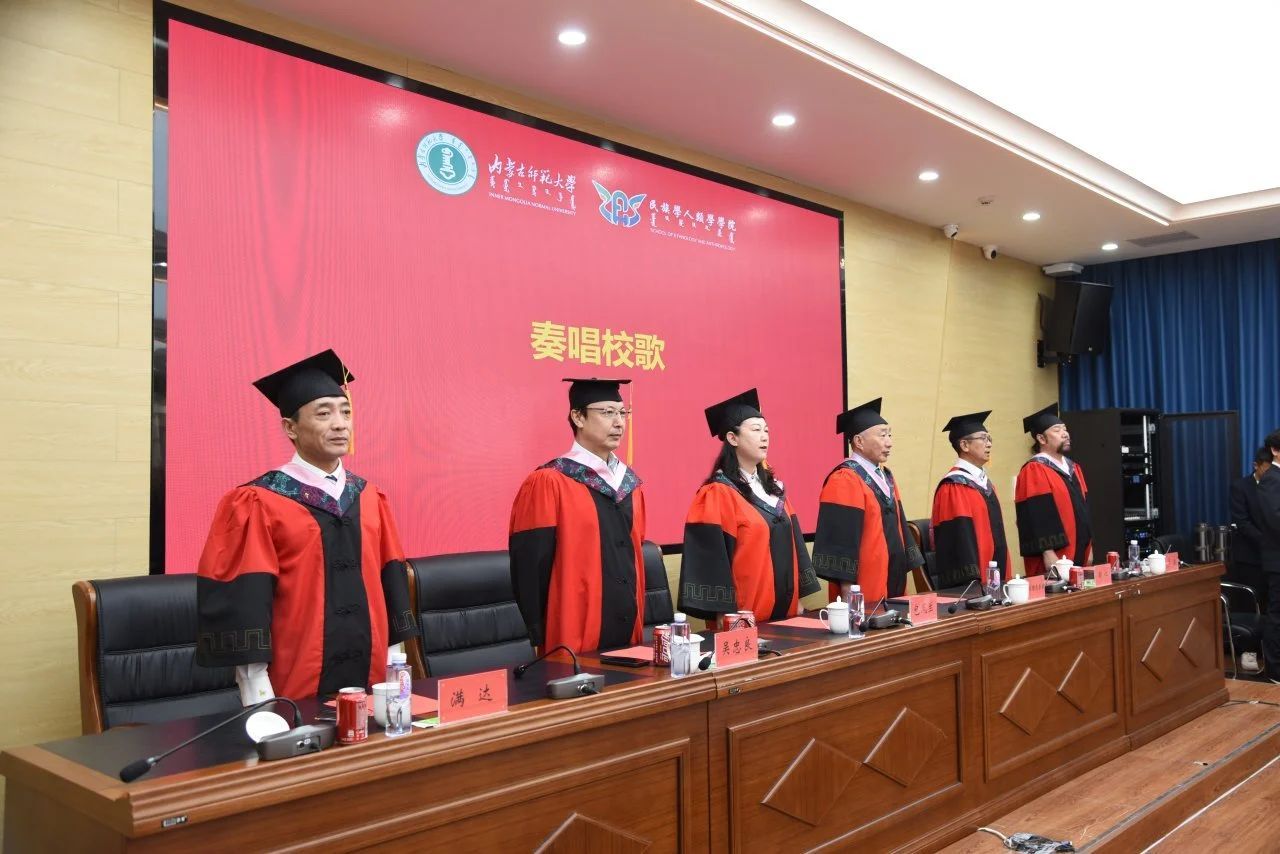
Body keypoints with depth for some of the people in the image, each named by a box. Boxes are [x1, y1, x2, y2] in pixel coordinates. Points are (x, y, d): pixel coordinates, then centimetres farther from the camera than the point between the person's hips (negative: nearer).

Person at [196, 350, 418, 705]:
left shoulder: (368, 498, 8)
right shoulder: (257, 504, -8)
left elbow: (391, 584, 9)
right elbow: (242, 605, -12)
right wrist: (260, 702, -15)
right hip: (293, 695, -5)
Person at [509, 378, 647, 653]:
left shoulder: (629, 483, 10)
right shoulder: (547, 484, -11)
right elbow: (530, 565, -12)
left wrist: (639, 622, 14)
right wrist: (544, 641, -12)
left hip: (627, 634, 7)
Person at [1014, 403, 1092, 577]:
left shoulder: (1074, 468, 16)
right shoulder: (1033, 471, -11)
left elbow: (1083, 510, 21)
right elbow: (1035, 516, -18)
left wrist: (1089, 547, 16)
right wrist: (1048, 553, -23)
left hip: (1079, 556, 8)